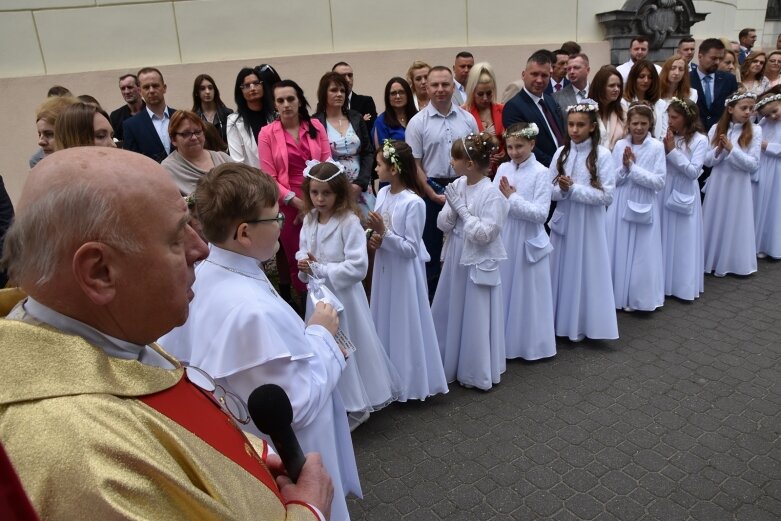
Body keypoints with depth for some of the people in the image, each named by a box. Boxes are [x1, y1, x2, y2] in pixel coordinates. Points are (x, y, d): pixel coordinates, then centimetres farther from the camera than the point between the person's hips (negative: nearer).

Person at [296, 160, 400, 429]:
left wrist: (319, 268, -18)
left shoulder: (349, 222, -19)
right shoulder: (309, 220, 3)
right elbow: (303, 253, 15)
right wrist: (303, 263, -9)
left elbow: (358, 267, -23)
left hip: (342, 293, -6)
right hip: (317, 292, 7)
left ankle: (355, 405, 28)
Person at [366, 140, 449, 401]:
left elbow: (411, 248, -20)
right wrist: (374, 239, -9)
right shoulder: (383, 193, 2)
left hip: (405, 273, -8)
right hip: (385, 268, 8)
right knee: (386, 322, 18)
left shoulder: (413, 202, -21)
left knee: (406, 325, 6)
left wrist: (384, 233, -26)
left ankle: (410, 381, 24)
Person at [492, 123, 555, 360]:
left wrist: (512, 197, -15)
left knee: (527, 292, 6)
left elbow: (540, 214, -16)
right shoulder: (503, 169, 5)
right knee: (504, 289, 13)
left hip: (528, 241, -4)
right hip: (504, 238, 4)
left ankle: (531, 343, 23)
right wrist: (505, 196, -17)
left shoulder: (541, 173, -9)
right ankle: (505, 340, 28)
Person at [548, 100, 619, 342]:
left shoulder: (602, 154, -8)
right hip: (563, 221, 4)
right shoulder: (561, 153, 3)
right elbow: (549, 190, 3)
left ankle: (581, 324, 19)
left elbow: (607, 195, -13)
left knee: (586, 272, 5)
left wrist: (574, 188, -18)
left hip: (588, 224, -3)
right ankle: (560, 321, 24)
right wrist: (562, 189, -18)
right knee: (562, 270, 10)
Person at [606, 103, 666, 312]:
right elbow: (612, 180, 2)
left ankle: (641, 299, 20)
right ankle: (617, 295, 23)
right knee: (618, 251, 9)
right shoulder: (620, 145, 1)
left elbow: (659, 182, -11)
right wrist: (624, 167, -16)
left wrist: (633, 167, -16)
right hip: (620, 206, 2)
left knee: (642, 254, 6)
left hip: (644, 207, -2)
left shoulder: (657, 147, -6)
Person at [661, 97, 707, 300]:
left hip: (684, 195, -4)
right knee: (665, 237, 10)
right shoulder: (667, 137, 2)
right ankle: (663, 281, 21)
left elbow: (693, 171, -14)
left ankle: (685, 285, 14)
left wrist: (673, 152, -16)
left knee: (683, 239, 4)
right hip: (665, 193, 4)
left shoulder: (699, 140, -8)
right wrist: (664, 149, -14)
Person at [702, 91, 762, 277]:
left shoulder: (755, 131, -5)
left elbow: (753, 165, -10)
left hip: (739, 185, -1)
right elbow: (707, 161, 1)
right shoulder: (716, 129, 0)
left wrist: (731, 149, -18)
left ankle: (730, 262, 20)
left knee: (734, 224, 7)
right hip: (717, 183, 1)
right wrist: (719, 150, -18)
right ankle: (711, 260, 22)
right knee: (715, 222, 9)